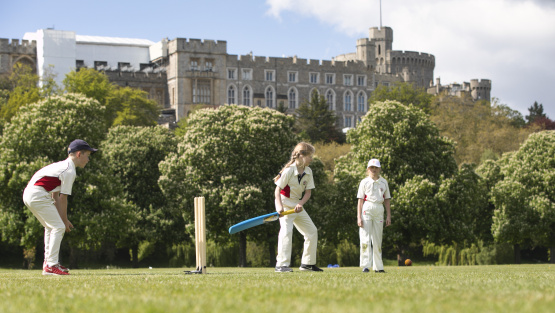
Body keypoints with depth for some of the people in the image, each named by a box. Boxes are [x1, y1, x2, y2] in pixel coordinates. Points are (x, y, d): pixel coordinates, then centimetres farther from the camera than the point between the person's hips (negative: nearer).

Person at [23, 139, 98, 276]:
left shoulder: (61, 166, 21)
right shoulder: (70, 171, -10)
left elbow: (55, 196, 22)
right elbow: (63, 198, -9)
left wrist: (62, 219, 19)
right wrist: (65, 220, 1)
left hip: (28, 194, 10)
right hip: (38, 195, -10)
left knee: (51, 227, 21)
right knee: (58, 227, -8)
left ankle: (48, 262, 24)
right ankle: (51, 266, -11)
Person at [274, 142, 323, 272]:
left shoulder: (308, 172, 2)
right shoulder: (289, 170, -17)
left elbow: (308, 192, 2)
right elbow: (278, 189, -17)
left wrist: (300, 204, -17)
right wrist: (280, 206, -30)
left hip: (297, 205, 8)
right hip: (285, 203, -8)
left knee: (312, 231, 10)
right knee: (286, 231, -25)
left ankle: (307, 263, 20)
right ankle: (281, 264, -27)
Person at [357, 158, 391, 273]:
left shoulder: (383, 182, 13)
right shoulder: (364, 182, 5)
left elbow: (387, 200, 15)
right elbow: (360, 200, 1)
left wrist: (388, 216, 8)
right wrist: (359, 217, -7)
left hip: (379, 210, 3)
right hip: (367, 209, -3)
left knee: (377, 239, 6)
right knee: (365, 238, -9)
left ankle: (378, 267, 9)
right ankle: (366, 266, -12)